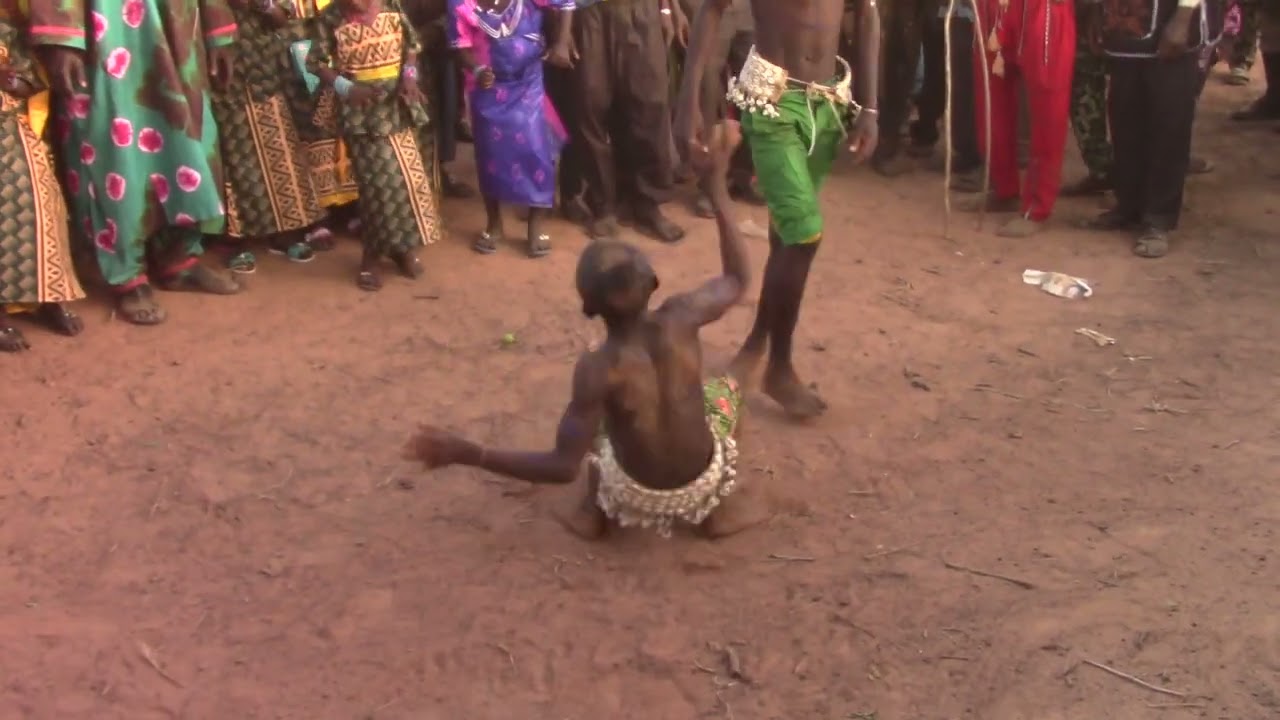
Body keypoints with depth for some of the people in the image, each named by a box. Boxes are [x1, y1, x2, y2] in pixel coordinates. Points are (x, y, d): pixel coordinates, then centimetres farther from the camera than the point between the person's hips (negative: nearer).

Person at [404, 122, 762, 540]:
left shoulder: (597, 369, -30)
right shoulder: (680, 318, -23)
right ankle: (724, 501, 33)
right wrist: (717, 183, 0)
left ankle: (596, 506, 29)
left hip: (636, 495, -1)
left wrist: (467, 454, -28)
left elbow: (565, 468, -27)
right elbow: (738, 280, -2)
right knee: (724, 390, 30)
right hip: (704, 482, 1)